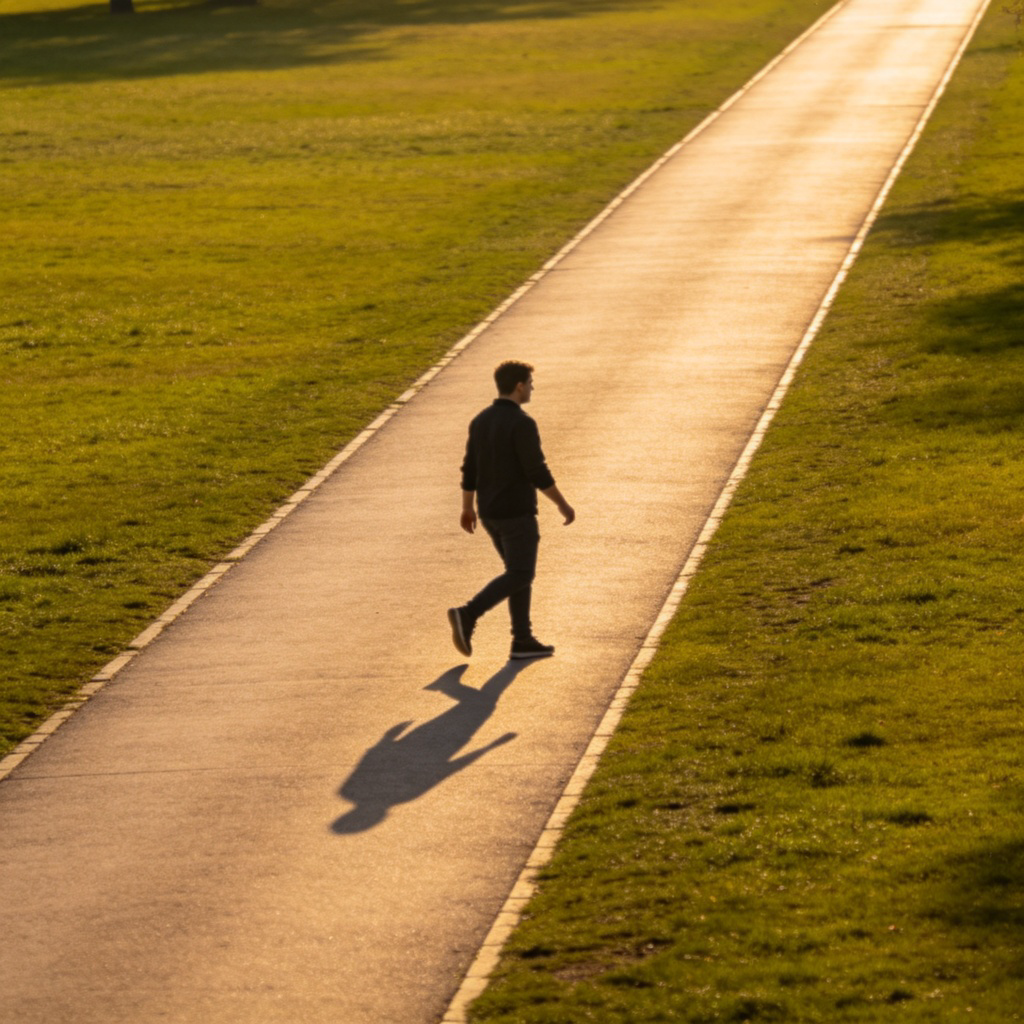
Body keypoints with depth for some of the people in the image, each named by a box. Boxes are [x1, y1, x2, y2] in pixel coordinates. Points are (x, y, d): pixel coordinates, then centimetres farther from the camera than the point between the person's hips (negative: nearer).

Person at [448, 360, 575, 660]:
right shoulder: (522, 423, -19)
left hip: (490, 512, 8)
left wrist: (467, 509, 18)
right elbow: (538, 473, -19)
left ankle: (523, 641, 14)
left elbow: (470, 470, 9)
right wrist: (563, 504, -8)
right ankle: (467, 616, -19)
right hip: (516, 512, -8)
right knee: (519, 576, -3)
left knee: (519, 571, 15)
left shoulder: (480, 421, 5)